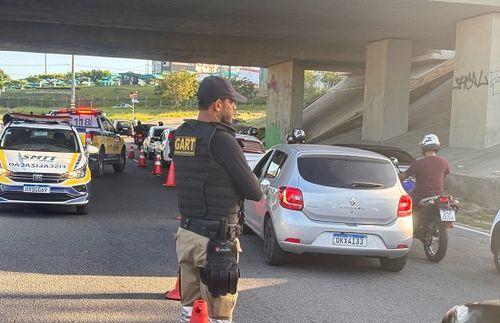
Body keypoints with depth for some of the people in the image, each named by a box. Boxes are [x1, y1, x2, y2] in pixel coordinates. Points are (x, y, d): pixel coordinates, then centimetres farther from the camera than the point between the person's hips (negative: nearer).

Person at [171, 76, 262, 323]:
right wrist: (255, 189, 9)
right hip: (216, 239, -8)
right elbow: (254, 192, -12)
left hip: (185, 234, 8)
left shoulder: (179, 136, 7)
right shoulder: (221, 139, -17)